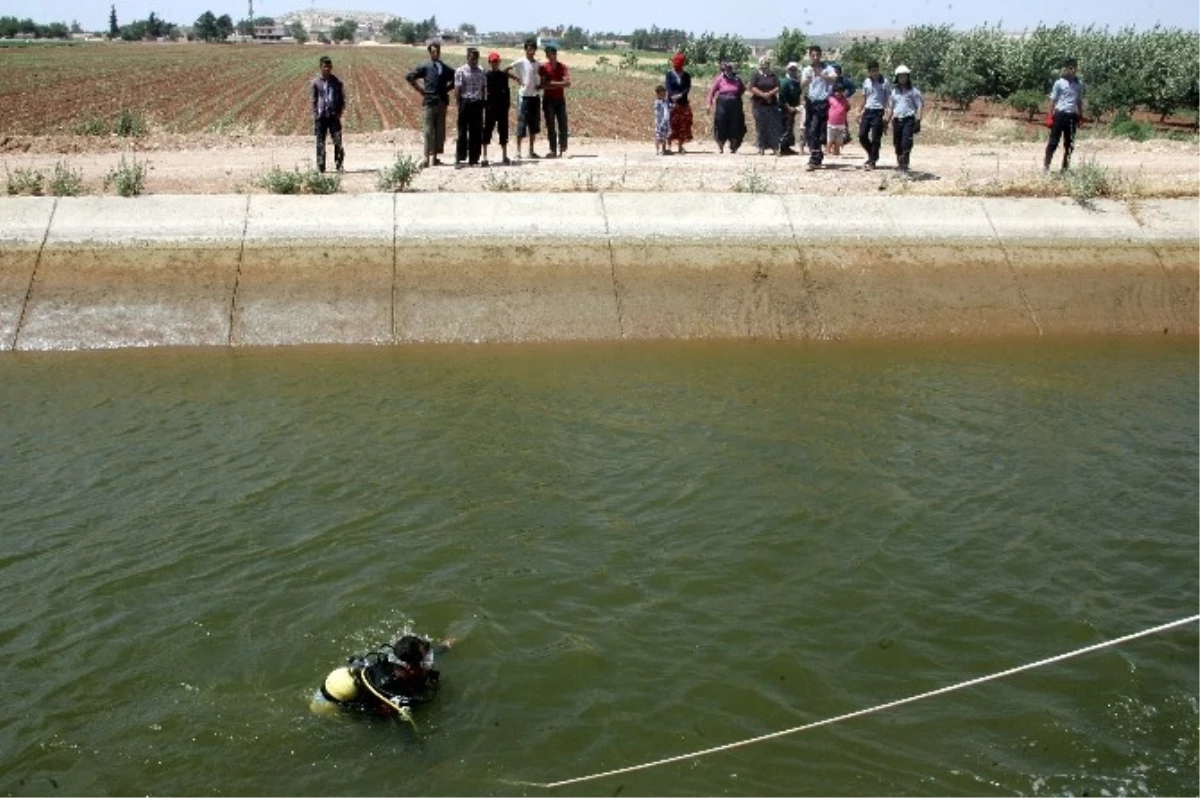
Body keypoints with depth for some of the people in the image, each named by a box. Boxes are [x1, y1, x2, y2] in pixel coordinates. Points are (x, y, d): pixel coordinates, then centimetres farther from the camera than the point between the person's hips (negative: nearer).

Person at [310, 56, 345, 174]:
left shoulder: (337, 82, 5)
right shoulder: (316, 82, 2)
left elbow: (342, 98, 11)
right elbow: (313, 100, 5)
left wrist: (340, 112, -2)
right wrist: (315, 115, -3)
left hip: (334, 115, 0)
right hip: (321, 116, 0)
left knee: (337, 140, -8)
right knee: (320, 143, 3)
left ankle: (339, 164, -1)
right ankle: (320, 166, 8)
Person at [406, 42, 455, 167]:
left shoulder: (445, 68, 9)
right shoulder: (425, 67, 0)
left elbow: (454, 80, 22)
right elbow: (410, 77, -3)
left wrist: (446, 89, 9)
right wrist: (420, 90, -4)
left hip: (442, 102, 4)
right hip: (429, 101, -4)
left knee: (440, 130, 6)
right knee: (429, 130, -5)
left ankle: (435, 156, 12)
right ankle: (428, 156, -4)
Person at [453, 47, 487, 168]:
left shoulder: (481, 72, 11)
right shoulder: (460, 71, -2)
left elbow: (484, 89, 15)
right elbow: (457, 90, -4)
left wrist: (482, 102, 6)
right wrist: (460, 103, -9)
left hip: (477, 104, 4)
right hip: (465, 103, -4)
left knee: (477, 132, 5)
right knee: (462, 132, 0)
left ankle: (474, 159, 12)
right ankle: (459, 159, 4)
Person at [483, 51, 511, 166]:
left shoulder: (503, 75, 8)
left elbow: (507, 90, 11)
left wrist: (508, 104, 5)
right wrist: (482, 106, -7)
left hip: (502, 106, 3)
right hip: (489, 106, -3)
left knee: (503, 131, 7)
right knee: (487, 131, -2)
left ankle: (504, 156, 15)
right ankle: (484, 156, 2)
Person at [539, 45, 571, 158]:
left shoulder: (562, 67, 2)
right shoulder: (543, 68, -2)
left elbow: (568, 83, -7)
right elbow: (544, 85, -10)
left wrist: (552, 83, -15)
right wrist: (559, 84, -14)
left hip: (560, 99, 1)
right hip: (548, 100, -1)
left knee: (563, 125, -4)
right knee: (550, 126, 0)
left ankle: (563, 150, 0)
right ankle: (553, 150, 4)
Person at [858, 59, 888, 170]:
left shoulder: (884, 82, -4)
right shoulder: (866, 82, 9)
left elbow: (889, 98, -4)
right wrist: (861, 112, 14)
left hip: (878, 112, -5)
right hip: (867, 111, 5)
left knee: (875, 138, -4)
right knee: (862, 135, 0)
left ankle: (872, 161, 5)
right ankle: (872, 155, 21)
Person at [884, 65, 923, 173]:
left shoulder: (913, 91, 3)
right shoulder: (893, 91, 15)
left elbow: (919, 106, 0)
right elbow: (890, 107, 21)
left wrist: (918, 121, -9)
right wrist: (886, 121, 14)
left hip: (908, 119, -4)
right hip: (896, 119, 4)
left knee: (906, 143, -17)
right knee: (897, 144, 7)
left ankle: (905, 164, -17)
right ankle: (899, 163, 21)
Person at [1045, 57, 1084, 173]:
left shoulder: (1079, 84, 9)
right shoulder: (1059, 83, -3)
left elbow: (1079, 101, 15)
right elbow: (1053, 100, -2)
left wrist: (1080, 117, 12)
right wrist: (1051, 116, -8)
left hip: (1072, 116, 4)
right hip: (1060, 114, -4)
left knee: (1069, 143, 9)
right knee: (1053, 141, -4)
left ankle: (1065, 166, 17)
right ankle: (1046, 165, 0)